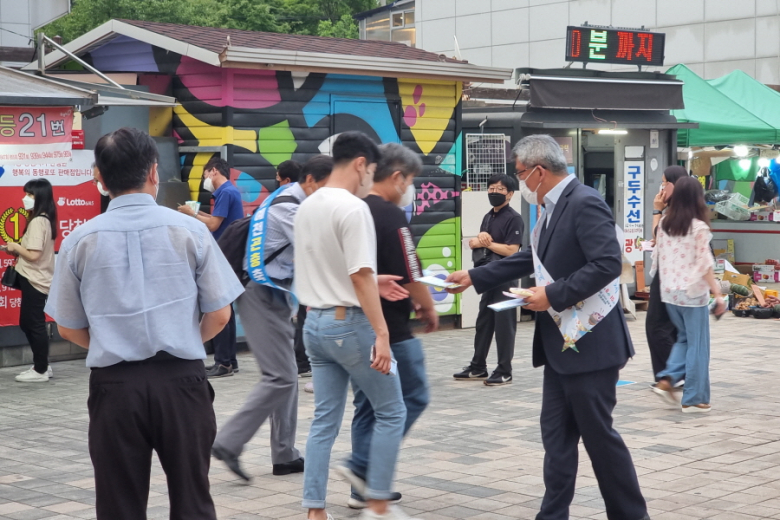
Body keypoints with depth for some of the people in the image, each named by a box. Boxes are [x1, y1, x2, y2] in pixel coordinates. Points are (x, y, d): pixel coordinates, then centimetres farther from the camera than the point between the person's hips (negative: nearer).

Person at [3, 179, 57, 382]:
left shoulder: (37, 222, -17)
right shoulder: (45, 219, 12)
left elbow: (34, 255, -22)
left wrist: (15, 246, -8)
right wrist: (18, 251, 7)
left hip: (34, 280, -10)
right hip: (35, 279, 10)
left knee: (35, 324, -1)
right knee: (27, 323, 16)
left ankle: (40, 371, 7)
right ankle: (42, 366, 23)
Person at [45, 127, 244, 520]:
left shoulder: (81, 240, -1)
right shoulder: (189, 230, -3)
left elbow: (68, 328, 5)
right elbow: (219, 315, 0)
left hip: (114, 384, 1)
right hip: (181, 381, 0)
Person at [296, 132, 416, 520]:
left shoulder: (307, 207, 11)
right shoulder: (353, 208, -16)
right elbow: (360, 276, -21)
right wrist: (381, 332, -21)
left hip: (315, 323, 8)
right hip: (350, 323, -8)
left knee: (324, 421, 11)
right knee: (391, 412, 6)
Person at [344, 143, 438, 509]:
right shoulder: (390, 216, -16)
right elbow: (410, 279, -16)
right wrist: (428, 309, 3)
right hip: (390, 331, -8)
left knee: (368, 406, 14)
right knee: (412, 398, 6)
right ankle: (364, 466, -2)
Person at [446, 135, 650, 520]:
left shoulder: (584, 204, -17)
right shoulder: (553, 208, 12)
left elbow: (608, 263, -26)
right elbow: (533, 258, 24)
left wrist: (553, 295, -22)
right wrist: (474, 277, 23)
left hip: (589, 342, -9)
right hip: (561, 343, 9)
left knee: (598, 433, 0)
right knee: (556, 433, 11)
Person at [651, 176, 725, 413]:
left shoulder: (664, 223, 3)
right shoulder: (699, 227, -13)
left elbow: (658, 257, 9)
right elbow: (705, 265, -14)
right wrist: (718, 294, -9)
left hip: (669, 291, 6)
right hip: (693, 292, -6)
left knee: (684, 338, 21)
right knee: (697, 345, 5)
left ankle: (667, 380, 5)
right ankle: (693, 399, 8)